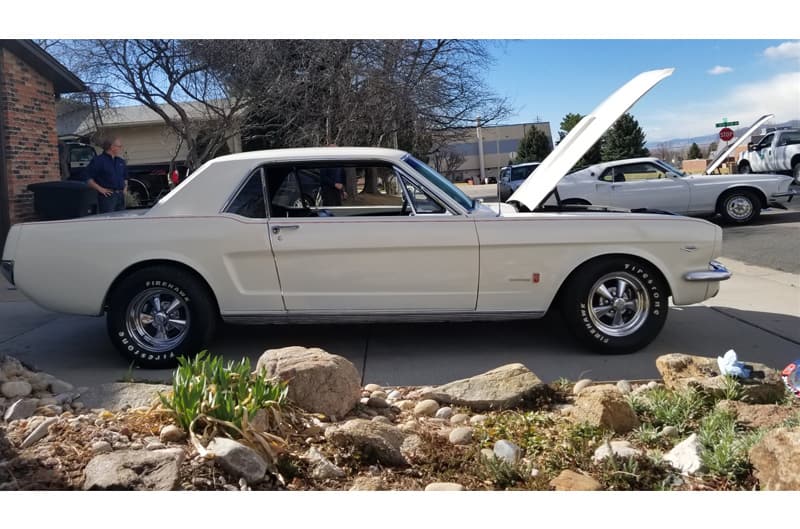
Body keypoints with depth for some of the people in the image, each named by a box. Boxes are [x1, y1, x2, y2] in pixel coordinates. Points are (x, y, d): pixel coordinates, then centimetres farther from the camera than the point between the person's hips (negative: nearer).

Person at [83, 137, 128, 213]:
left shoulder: (121, 161, 18)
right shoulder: (98, 160, -5)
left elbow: (125, 176, 34)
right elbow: (86, 176, -11)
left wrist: (125, 186, 17)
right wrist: (100, 189, -14)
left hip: (121, 196, 7)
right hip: (107, 196, -7)